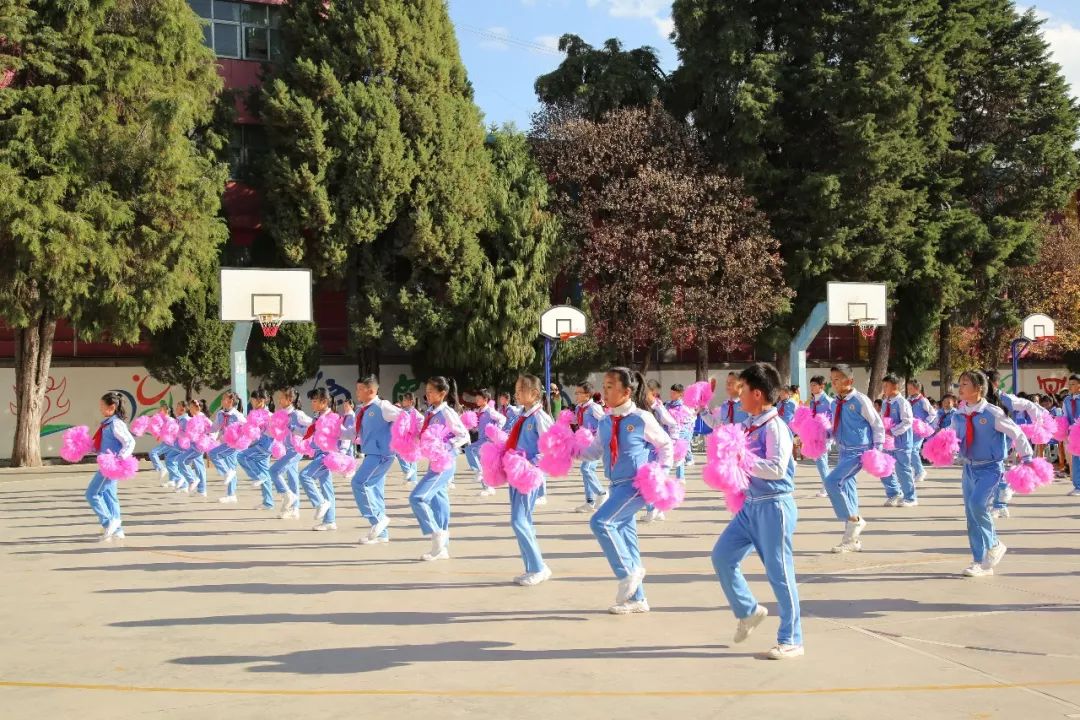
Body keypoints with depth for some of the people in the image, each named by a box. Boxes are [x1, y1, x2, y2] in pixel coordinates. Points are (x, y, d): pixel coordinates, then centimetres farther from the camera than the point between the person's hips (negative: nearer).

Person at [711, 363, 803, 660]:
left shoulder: (775, 427, -16)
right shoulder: (747, 425, 10)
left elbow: (777, 468, -27)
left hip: (774, 506, -8)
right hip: (750, 505, 8)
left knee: (779, 571, -1)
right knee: (722, 556, 6)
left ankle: (791, 640, 9)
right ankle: (748, 611, 24)